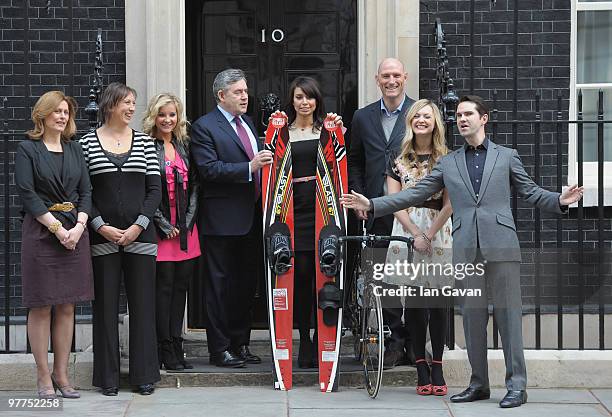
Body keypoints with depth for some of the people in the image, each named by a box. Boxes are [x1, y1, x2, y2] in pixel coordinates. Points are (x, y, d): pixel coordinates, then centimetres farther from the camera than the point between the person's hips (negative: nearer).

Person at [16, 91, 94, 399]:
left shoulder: (75, 149, 14)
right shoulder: (27, 150, -1)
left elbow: (86, 192, 9)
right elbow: (27, 193, -9)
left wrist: (78, 227, -7)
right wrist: (57, 228, -14)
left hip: (75, 232, 5)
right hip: (41, 232, -4)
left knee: (67, 307, 5)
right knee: (41, 307, -2)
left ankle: (61, 374, 10)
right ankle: (43, 376, 4)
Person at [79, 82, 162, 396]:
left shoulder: (145, 142, 7)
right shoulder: (87, 143, 2)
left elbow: (154, 190, 5)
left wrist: (139, 226, -7)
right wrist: (101, 227, -10)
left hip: (140, 235, 2)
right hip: (102, 237, -1)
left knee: (142, 303, 3)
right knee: (106, 305, 3)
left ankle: (144, 374, 11)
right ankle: (108, 376, 11)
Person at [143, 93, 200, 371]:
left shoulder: (184, 147, 13)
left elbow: (194, 185, 11)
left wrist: (188, 221, -2)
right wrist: (164, 225, -11)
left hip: (186, 230, 6)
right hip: (161, 230, -6)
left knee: (181, 286, 7)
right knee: (163, 287, -4)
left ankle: (175, 347, 12)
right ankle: (166, 352, 0)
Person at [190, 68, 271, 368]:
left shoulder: (247, 123, 16)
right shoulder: (204, 127, -8)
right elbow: (209, 169, -19)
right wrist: (249, 167, -25)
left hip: (252, 217, 8)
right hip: (222, 220, -8)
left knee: (247, 282, 12)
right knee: (220, 285, 0)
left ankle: (240, 343, 22)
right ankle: (219, 349, 5)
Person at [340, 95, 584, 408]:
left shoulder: (507, 157, 11)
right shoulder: (448, 164, 16)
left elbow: (531, 192, 10)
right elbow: (414, 194, 13)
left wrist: (560, 201, -10)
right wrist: (372, 205, 5)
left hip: (501, 247, -3)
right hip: (466, 250, 3)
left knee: (508, 314, -4)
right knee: (472, 317, 5)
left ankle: (516, 386, 0)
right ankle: (478, 384, 14)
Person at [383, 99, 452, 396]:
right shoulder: (399, 160, 10)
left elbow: (448, 204, -1)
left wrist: (429, 235, -10)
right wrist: (416, 234, -8)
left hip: (438, 231, -1)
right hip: (407, 229, 1)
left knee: (437, 302, -2)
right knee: (413, 302, 0)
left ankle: (437, 369, 3)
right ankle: (421, 369, 4)